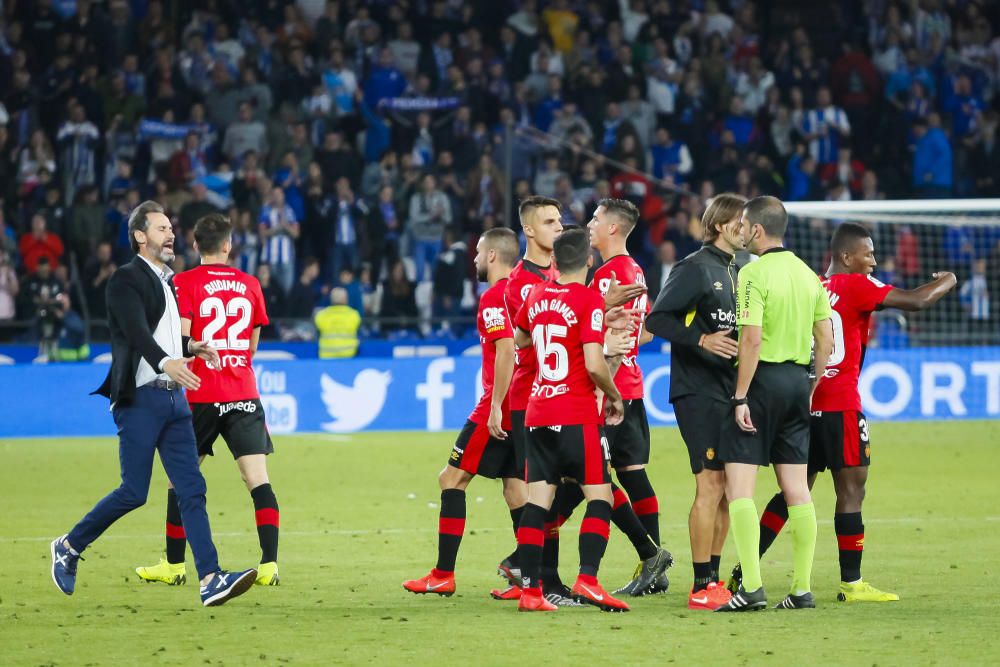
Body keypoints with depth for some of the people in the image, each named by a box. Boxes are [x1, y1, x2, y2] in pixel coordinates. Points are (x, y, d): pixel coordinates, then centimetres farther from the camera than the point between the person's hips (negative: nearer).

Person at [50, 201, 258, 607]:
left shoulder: (166, 281, 19)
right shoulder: (126, 280, -8)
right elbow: (137, 332, -25)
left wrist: (190, 346, 15)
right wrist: (166, 362, -41)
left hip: (174, 398, 8)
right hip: (140, 398, -8)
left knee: (192, 489, -3)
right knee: (134, 493, -6)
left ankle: (211, 580, -10)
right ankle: (69, 547, 15)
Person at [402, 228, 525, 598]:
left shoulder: (493, 297, -12)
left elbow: (506, 350, -23)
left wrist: (496, 406, -23)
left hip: (500, 408, -8)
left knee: (452, 479, -1)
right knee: (515, 486, 9)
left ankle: (443, 575, -2)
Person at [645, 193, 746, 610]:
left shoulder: (735, 271, 17)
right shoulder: (694, 268, -8)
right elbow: (656, 319, -14)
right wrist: (702, 340, -24)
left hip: (727, 392, 8)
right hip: (698, 392, -8)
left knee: (726, 488, 9)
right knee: (710, 485, -11)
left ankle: (713, 580, 16)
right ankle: (702, 587, -8)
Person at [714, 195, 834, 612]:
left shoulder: (754, 273, -12)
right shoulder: (807, 274, 10)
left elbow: (752, 339, -19)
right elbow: (826, 337, 12)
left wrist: (741, 397, -16)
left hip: (762, 378, -7)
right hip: (798, 380, 7)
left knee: (739, 487, -6)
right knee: (796, 489, 10)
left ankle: (752, 587, -14)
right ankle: (802, 589, 9)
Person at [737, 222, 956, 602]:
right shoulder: (855, 286, -8)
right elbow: (917, 301, -12)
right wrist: (947, 282, 5)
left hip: (805, 401, 7)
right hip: (840, 405, -7)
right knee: (852, 489, -2)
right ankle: (851, 584, -2)